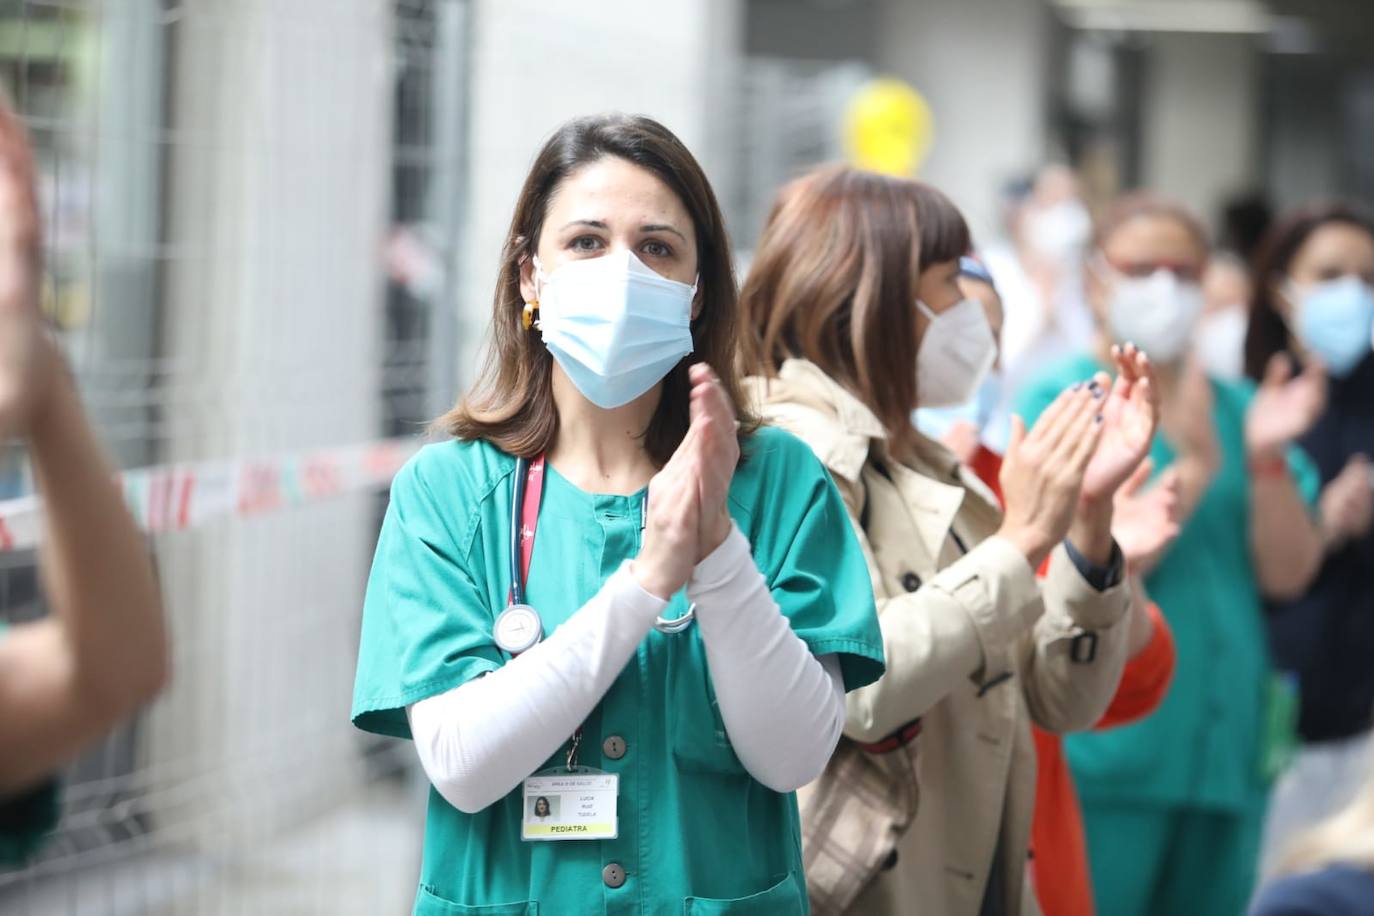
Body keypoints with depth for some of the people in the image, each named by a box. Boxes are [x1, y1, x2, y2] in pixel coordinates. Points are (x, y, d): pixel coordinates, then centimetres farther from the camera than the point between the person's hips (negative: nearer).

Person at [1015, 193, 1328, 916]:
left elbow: (1288, 575, 4)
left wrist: (1268, 460, -9)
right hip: (1108, 751, -5)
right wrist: (1195, 467, -17)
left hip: (1227, 746, 5)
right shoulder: (1060, 401, -2)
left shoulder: (1232, 408, 12)